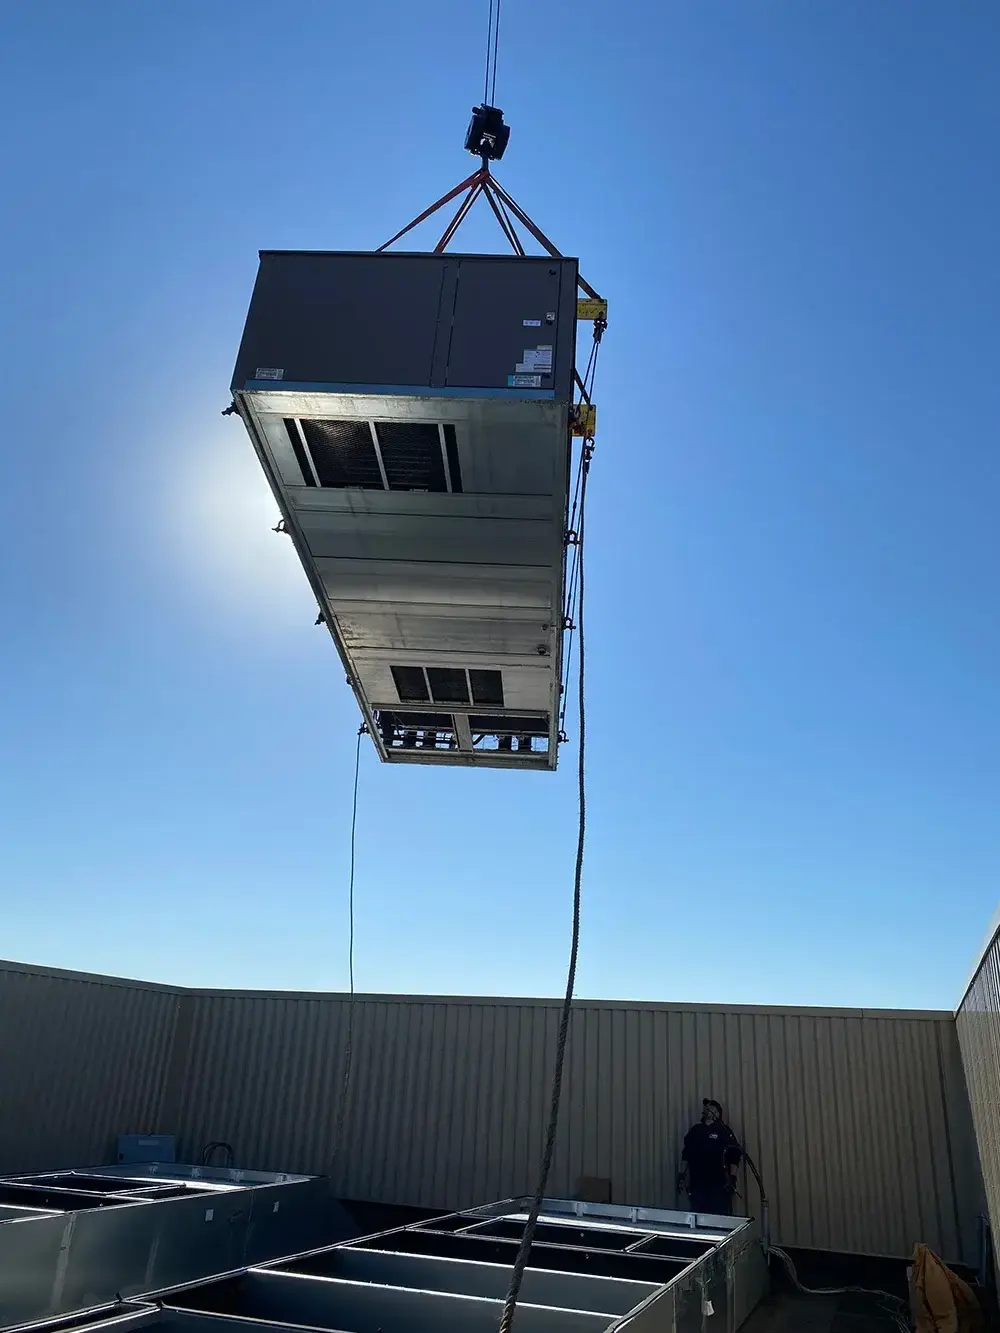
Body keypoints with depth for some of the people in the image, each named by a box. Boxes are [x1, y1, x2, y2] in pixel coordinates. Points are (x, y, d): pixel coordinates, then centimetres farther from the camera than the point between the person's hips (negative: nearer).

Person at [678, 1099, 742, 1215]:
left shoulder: (723, 1131, 3)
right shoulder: (695, 1130, 16)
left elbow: (734, 1156, -3)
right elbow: (686, 1156, 20)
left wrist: (733, 1179, -12)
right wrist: (683, 1175, 13)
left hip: (719, 1185, -4)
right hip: (697, 1185, 4)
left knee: (721, 1217, -8)